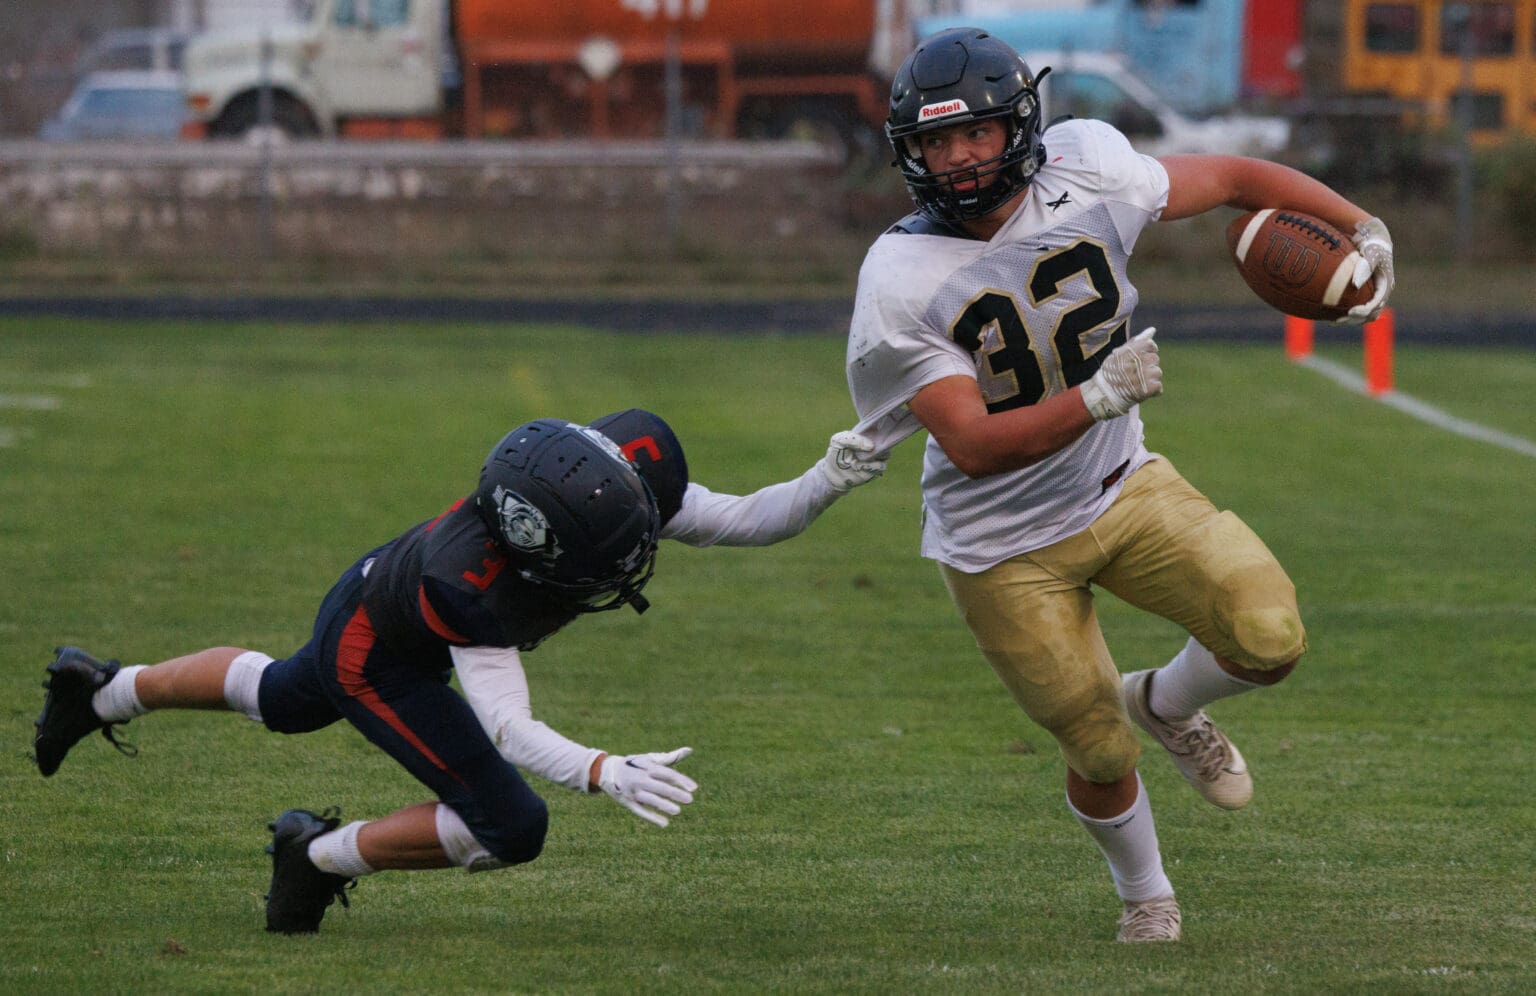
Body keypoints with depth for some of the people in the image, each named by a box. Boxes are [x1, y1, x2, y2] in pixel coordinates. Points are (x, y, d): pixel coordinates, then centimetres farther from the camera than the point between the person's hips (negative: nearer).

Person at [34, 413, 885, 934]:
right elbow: (506, 724, -46)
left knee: (281, 701, 36)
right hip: (374, 658, -7)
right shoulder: (473, 581, -48)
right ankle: (319, 855, 8)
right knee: (509, 828, -13)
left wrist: (827, 482, -39)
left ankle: (105, 691, 59)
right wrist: (607, 774, -61)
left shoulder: (630, 478, -32)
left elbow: (743, 522, -21)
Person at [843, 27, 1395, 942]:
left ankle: (1166, 705, 19)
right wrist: (1098, 398, -42)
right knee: (1101, 754, 4)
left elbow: (1236, 179, 2)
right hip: (1005, 547, -3)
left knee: (1270, 637, -16)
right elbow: (973, 447, -29)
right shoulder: (901, 282, -24)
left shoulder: (1086, 180, -14)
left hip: (1120, 487, 3)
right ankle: (1146, 895, 38)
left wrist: (1364, 231, -5)